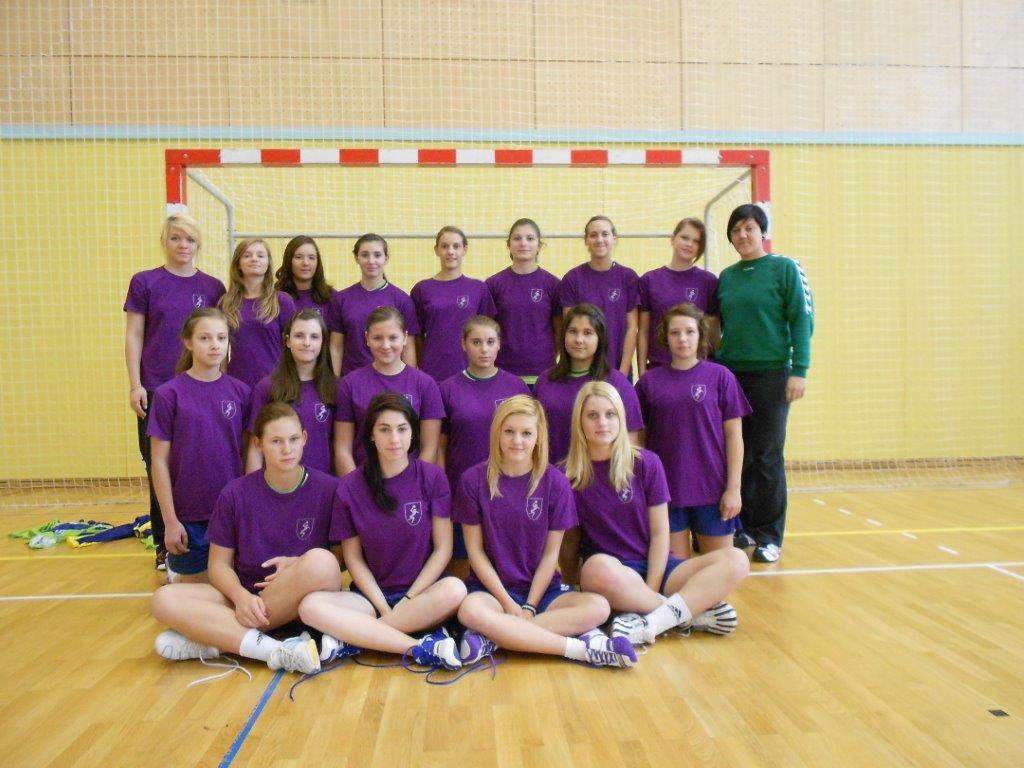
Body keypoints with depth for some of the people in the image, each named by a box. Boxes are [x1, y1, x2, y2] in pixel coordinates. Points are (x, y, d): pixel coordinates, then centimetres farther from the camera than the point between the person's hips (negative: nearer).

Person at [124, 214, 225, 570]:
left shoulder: (213, 287, 6)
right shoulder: (144, 282, 2)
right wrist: (135, 385, -6)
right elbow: (134, 336, 1)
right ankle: (164, 545, 17)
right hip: (157, 390, -1)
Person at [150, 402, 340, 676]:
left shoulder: (328, 489, -6)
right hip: (246, 596, 2)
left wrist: (299, 566, -19)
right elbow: (219, 564, 3)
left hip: (306, 599, -1)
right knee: (164, 600, -22)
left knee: (320, 561, -35)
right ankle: (276, 650, -31)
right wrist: (241, 596, -19)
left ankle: (215, 637, -19)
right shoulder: (235, 494, -1)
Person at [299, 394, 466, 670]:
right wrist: (384, 608, -10)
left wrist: (407, 602, -10)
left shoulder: (432, 477, -4)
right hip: (371, 595, 1)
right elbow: (353, 558, 2)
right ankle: (421, 648, -29)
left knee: (454, 590, -33)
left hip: (422, 592, -1)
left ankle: (351, 639, -23)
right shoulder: (350, 487, -1)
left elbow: (443, 549, -3)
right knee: (311, 606, -26)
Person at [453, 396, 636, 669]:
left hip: (542, 589, 2)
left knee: (598, 607, -25)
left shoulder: (555, 482, -3)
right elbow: (475, 550, -3)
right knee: (470, 610, -36)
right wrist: (507, 603, -12)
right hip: (492, 588, -1)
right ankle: (581, 648, -29)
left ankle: (494, 637, -25)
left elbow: (551, 553, -1)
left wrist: (529, 607, -11)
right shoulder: (473, 480, -5)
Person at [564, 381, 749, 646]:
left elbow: (659, 532, -1)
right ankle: (697, 609, -21)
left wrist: (649, 592, -11)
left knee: (735, 560, -20)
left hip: (654, 566, 3)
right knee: (599, 568, -40)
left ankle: (651, 623, -28)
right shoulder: (568, 475, -1)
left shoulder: (646, 463, 1)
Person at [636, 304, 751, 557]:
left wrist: (734, 487, -4)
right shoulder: (649, 381, 2)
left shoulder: (720, 376, -1)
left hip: (712, 489, -1)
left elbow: (734, 434, 0)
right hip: (665, 491, 1)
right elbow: (639, 438, 7)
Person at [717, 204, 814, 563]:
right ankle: (743, 527, 19)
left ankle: (769, 535, 11)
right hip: (729, 374, 4)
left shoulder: (785, 268, -1)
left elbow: (802, 320, -6)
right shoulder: (726, 277, 12)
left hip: (770, 375, -4)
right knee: (736, 457, 7)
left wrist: (799, 370, -14)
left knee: (767, 458, 1)